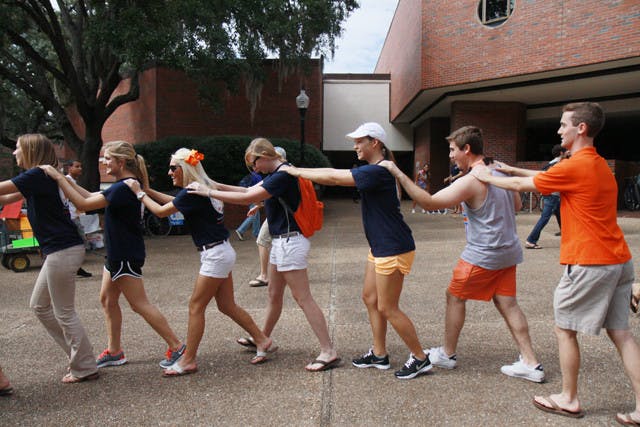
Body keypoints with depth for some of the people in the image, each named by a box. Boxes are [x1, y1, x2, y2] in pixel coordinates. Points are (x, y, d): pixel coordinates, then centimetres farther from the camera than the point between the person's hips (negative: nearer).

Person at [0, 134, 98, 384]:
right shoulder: (35, 180, 16)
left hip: (63, 251, -10)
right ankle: (77, 355, 24)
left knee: (64, 312, 0)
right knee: (40, 306, 19)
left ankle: (85, 369, 12)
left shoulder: (37, 175, -13)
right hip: (58, 251, 10)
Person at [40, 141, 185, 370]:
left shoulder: (123, 188, -22)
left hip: (126, 256, -10)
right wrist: (67, 180, 7)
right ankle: (114, 351, 26)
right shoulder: (123, 185, 10)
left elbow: (83, 204, -23)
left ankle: (176, 347, 2)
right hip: (117, 254, 10)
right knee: (108, 299, 16)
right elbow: (92, 197, 16)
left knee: (140, 304, -5)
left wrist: (59, 178, -18)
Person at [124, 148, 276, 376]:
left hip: (216, 255, -10)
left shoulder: (193, 193, -18)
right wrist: (147, 189, 20)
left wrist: (139, 192, 2)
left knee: (196, 307, -1)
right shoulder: (202, 188, 11)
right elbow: (174, 201, 24)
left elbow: (161, 211, -10)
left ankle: (188, 361, 8)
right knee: (227, 306, 15)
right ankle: (263, 341, 22)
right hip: (221, 252, 10)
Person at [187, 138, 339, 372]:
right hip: (280, 241, 10)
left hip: (290, 242, -10)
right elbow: (250, 191, 14)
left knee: (303, 298, -7)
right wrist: (218, 186, 6)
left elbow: (247, 198, -21)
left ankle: (329, 352, -2)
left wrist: (208, 192, -14)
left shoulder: (282, 175, -20)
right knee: (274, 295, 21)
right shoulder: (275, 175, 12)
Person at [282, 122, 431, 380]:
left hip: (393, 249, -10)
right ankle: (379, 354, 28)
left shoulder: (378, 172, -21)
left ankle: (420, 358, 12)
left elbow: (333, 178, -22)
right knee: (370, 298, 16)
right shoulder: (373, 170, 11)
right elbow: (336, 173, 12)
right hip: (380, 247, 10)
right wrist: (298, 171, 6)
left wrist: (296, 172, -11)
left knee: (387, 308, -2)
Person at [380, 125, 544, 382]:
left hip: (483, 255, -8)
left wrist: (398, 173, -23)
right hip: (508, 251, 8)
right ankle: (530, 363, 10)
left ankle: (447, 354, 23)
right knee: (507, 304, 11)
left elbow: (429, 202, -24)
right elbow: (516, 205, 20)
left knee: (455, 297, 9)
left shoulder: (470, 181, -20)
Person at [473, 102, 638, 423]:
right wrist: (513, 169, 27)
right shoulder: (599, 164, 14)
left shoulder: (576, 166, -15)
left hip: (589, 263, -9)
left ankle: (569, 400, 19)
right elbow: (550, 176, 27)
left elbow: (520, 185, -6)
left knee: (565, 329, 7)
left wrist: (488, 178, 11)